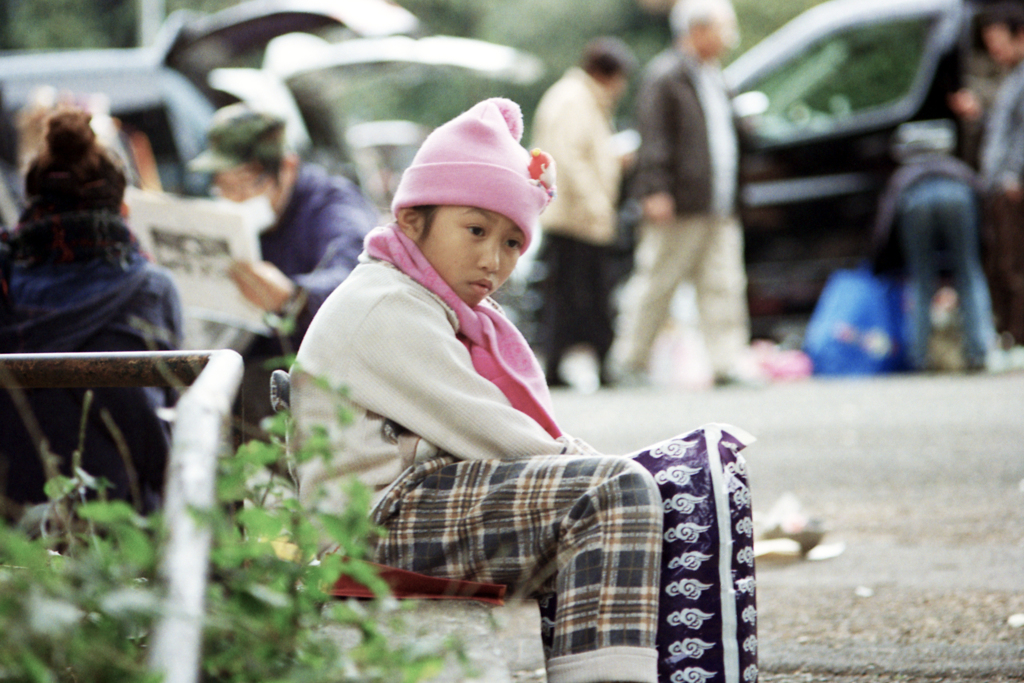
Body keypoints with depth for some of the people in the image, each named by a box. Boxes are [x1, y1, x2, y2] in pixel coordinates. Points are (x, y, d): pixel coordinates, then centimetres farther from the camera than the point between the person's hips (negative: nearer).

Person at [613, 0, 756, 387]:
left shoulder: (712, 77, 20)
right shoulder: (664, 77, -7)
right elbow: (653, 138, -13)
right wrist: (655, 191, -20)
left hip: (718, 210, 8)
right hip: (679, 209, -8)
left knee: (724, 284, -1)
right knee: (657, 285, -1)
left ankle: (727, 360, -3)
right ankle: (632, 360, 9)